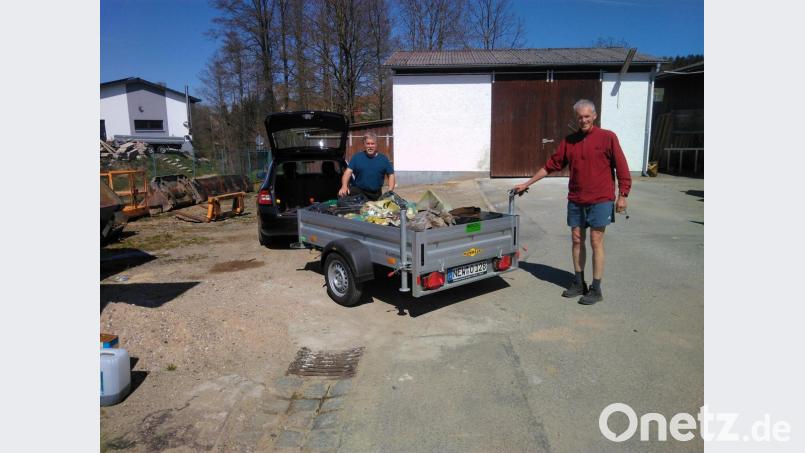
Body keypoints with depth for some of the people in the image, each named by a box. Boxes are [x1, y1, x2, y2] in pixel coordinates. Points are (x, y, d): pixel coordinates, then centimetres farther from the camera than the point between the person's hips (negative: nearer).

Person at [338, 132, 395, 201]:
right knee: (341, 195, -27)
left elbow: (391, 175, 7)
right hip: (358, 191, -2)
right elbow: (348, 172, -6)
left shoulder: (383, 159, 6)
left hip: (376, 194, 2)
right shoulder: (356, 157, 2)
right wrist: (344, 186, -26)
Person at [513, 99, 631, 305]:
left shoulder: (607, 137, -5)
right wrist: (527, 184, 11)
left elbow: (621, 167, -4)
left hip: (600, 200, -4)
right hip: (575, 200, 5)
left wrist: (622, 195, -9)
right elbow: (551, 165, 12)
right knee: (577, 240, 9)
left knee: (596, 242, -1)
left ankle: (596, 289, 8)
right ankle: (578, 283, 23)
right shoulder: (569, 141, 7)